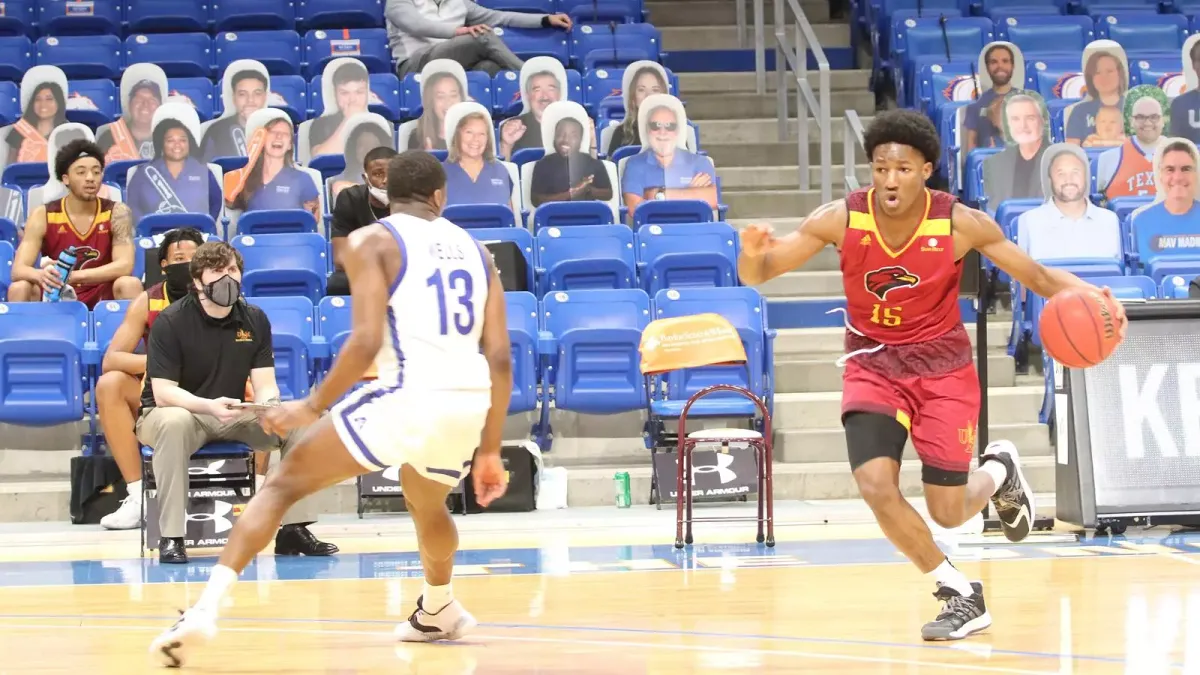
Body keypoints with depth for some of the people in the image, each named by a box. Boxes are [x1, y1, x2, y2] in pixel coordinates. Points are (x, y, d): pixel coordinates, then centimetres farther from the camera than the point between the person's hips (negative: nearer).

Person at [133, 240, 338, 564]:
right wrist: (209, 406, -39)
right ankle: (171, 537, -37)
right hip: (174, 412, -5)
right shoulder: (170, 322, -15)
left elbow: (265, 385, -3)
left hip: (233, 416, 5)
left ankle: (294, 529, -12)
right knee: (174, 423, -41)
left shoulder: (255, 320, 0)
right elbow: (163, 392, -21)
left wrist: (270, 406, -28)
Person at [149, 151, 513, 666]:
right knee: (426, 504, 37)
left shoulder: (372, 241, 6)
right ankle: (438, 612, 60)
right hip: (470, 402, 5)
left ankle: (207, 608, -11)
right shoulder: (474, 249, 20)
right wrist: (489, 450, 20)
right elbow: (500, 359, 14)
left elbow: (367, 340, -8)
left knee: (284, 485, 5)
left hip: (409, 393, -5)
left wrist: (313, 406, 1)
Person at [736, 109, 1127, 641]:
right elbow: (757, 275, -13)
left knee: (948, 513, 0)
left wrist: (1091, 297, -29)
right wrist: (753, 253, -37)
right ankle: (961, 594, 1)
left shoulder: (960, 224, -19)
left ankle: (999, 471, 38)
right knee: (876, 486, -20)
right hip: (873, 363, 1)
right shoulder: (841, 219, -17)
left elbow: (1038, 277, -10)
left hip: (943, 367, -1)